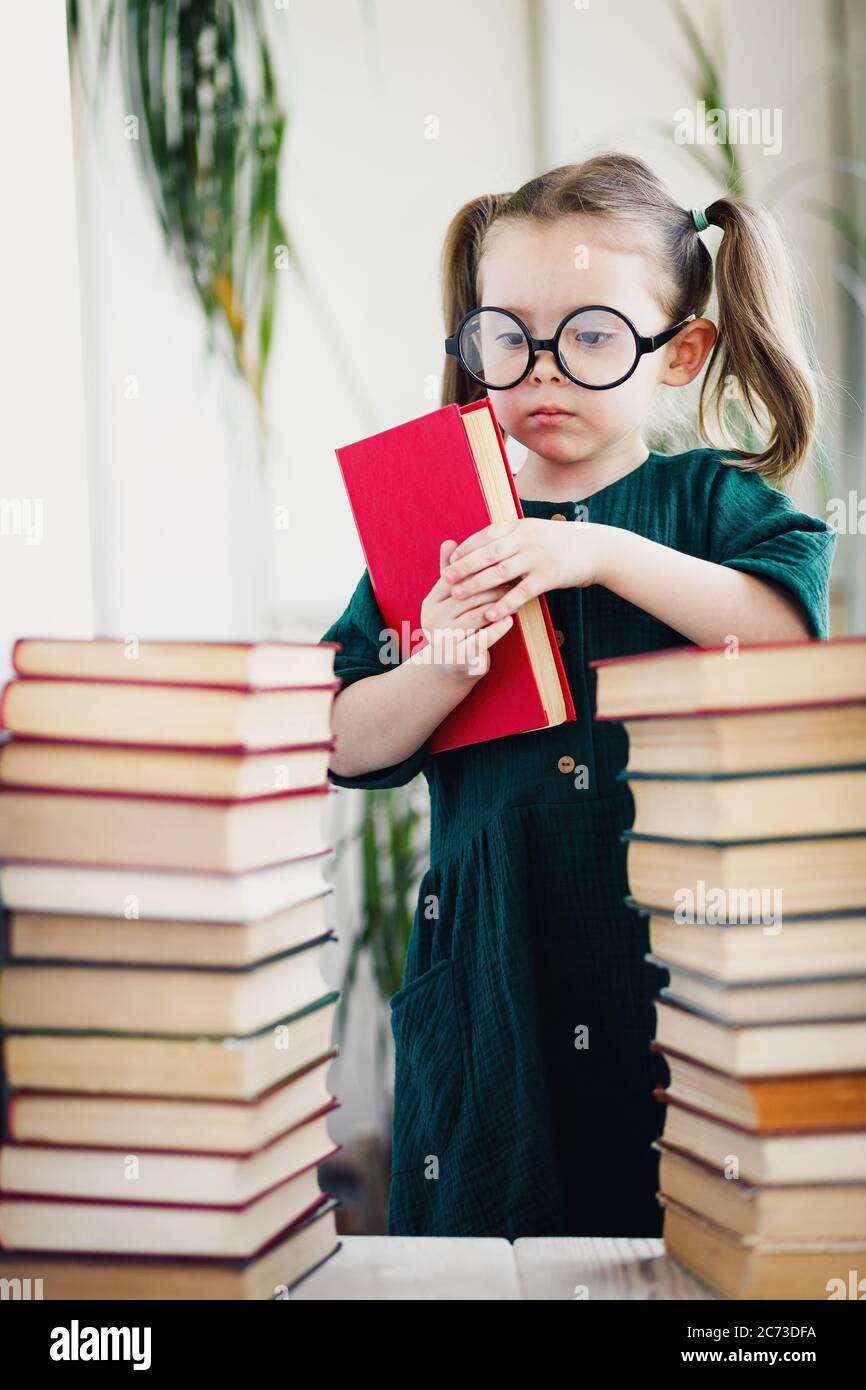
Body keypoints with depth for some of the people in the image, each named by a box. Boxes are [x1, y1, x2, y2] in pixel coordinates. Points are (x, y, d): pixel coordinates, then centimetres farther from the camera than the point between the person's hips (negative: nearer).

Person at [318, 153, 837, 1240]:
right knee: (484, 1218, 7)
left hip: (687, 950, -1)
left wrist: (606, 553, -21)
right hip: (496, 969, 1)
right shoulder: (436, 525, 6)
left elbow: (793, 630, -15)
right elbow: (348, 745, 2)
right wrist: (439, 673, -18)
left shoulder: (713, 498, 5)